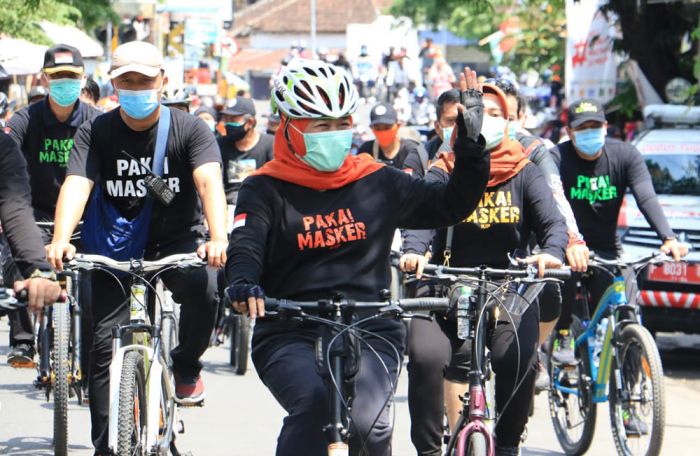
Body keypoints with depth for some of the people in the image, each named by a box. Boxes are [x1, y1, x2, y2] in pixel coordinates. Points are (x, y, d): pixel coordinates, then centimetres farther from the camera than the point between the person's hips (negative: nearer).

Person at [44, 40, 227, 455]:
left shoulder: (190, 129, -11)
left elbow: (209, 181, -26)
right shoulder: (96, 132, -8)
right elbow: (76, 185, -22)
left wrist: (218, 238, -45)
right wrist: (61, 240, -41)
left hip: (177, 241, -1)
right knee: (106, 343, -9)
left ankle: (187, 366, -1)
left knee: (202, 290, -31)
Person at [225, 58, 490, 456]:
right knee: (313, 404, -32)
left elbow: (452, 204, 15)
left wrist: (471, 145, 3)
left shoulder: (377, 183, 10)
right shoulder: (266, 190, 3)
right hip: (290, 334, -1)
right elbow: (245, 248, -12)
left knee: (367, 423, -25)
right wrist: (243, 285, -34)